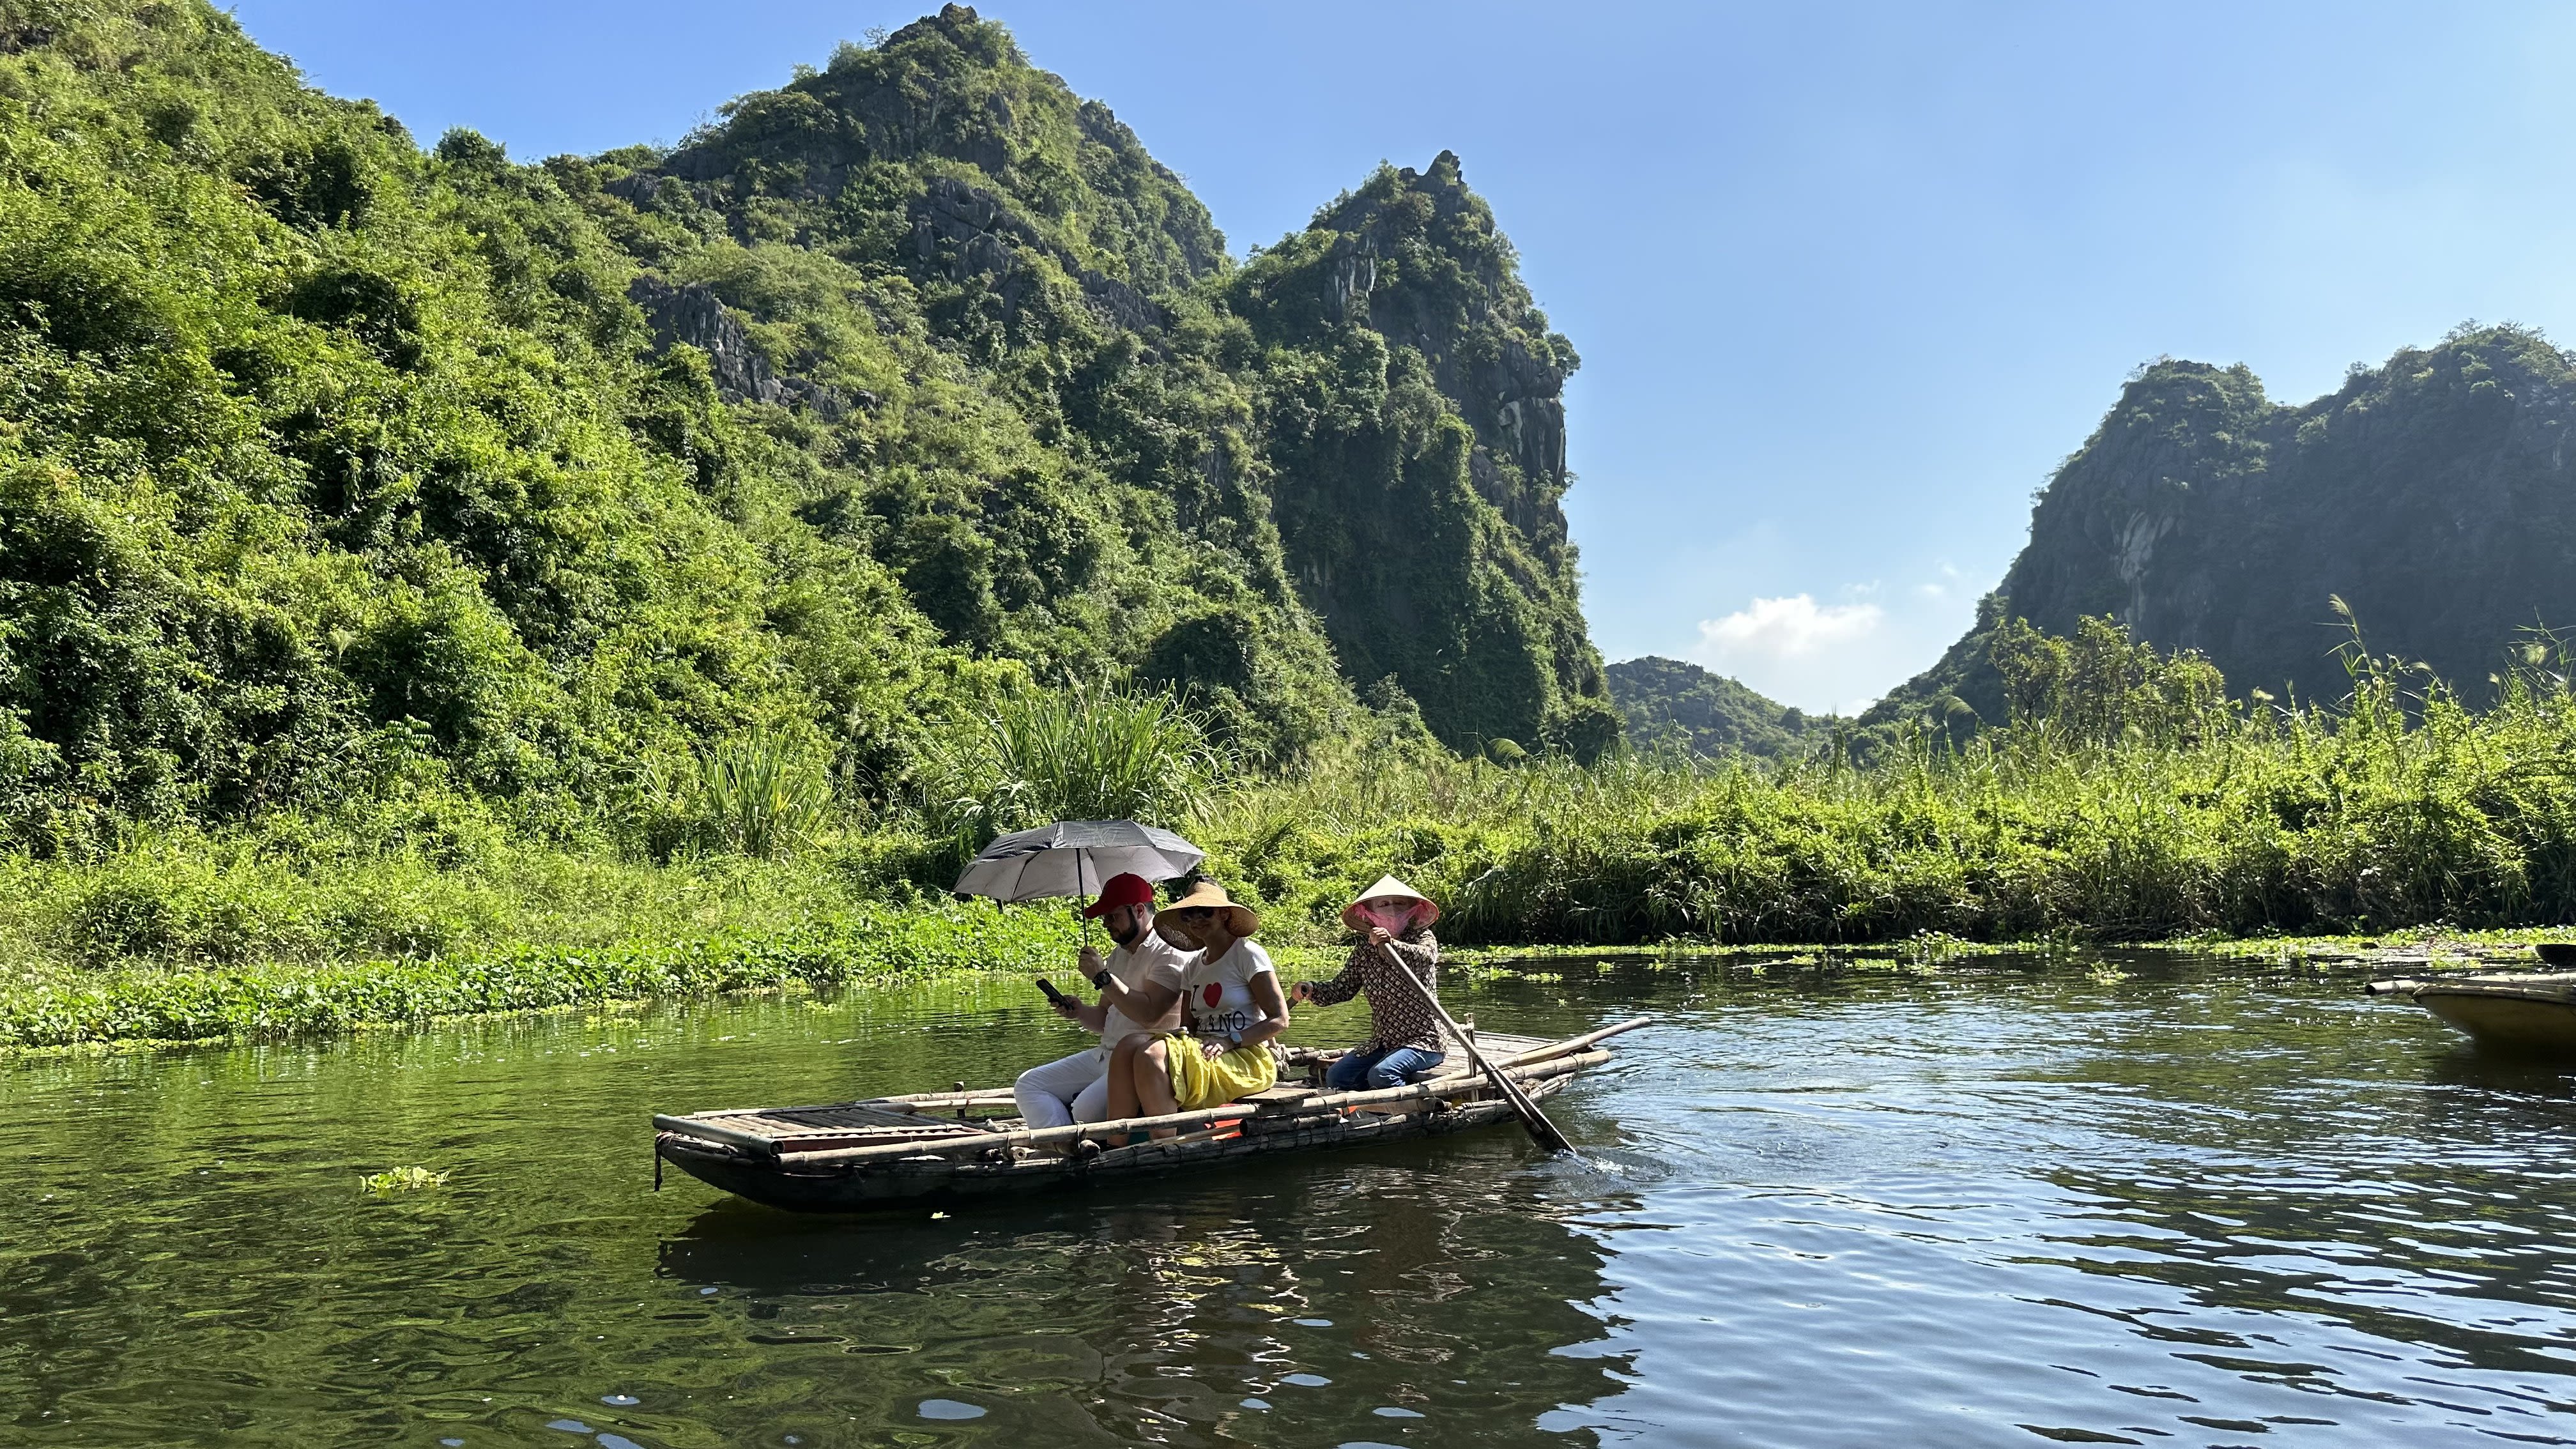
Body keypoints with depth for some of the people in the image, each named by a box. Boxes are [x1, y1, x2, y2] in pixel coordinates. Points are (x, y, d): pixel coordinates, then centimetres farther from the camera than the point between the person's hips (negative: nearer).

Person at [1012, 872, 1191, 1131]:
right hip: (1105, 1055, 10)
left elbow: (1149, 1015, -22)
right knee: (1028, 1086, -1)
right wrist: (1079, 1012, 3)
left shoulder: (1171, 952, -9)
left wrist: (1103, 977, -16)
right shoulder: (1118, 955, 20)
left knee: (1087, 1109, -33)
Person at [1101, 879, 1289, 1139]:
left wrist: (1230, 1041, -17)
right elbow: (1188, 1026, 15)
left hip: (1248, 1061, -7)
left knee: (1152, 1055, -29)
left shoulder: (1247, 954, 0)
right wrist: (1181, 1037, -9)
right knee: (1129, 1046, -18)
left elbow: (1280, 1020, -6)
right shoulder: (1195, 967, 20)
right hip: (1203, 1050, 7)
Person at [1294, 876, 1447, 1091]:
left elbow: (1424, 957, -28)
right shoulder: (1363, 951, 9)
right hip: (1381, 1043, 6)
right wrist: (1311, 989, -14)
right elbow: (1341, 988, 7)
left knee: (1381, 1074, -30)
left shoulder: (1423, 937, -5)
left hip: (1423, 1041, -6)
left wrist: (1391, 945, -48)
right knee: (1336, 1076, -10)